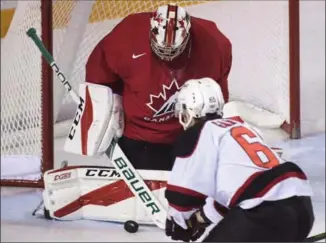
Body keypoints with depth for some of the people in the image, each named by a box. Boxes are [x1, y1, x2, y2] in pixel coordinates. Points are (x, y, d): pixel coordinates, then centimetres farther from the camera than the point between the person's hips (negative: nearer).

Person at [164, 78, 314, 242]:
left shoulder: (197, 135, 2)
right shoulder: (238, 125, 28)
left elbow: (185, 189, 2)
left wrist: (178, 221, 21)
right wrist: (202, 217, 35)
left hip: (266, 213, -9)